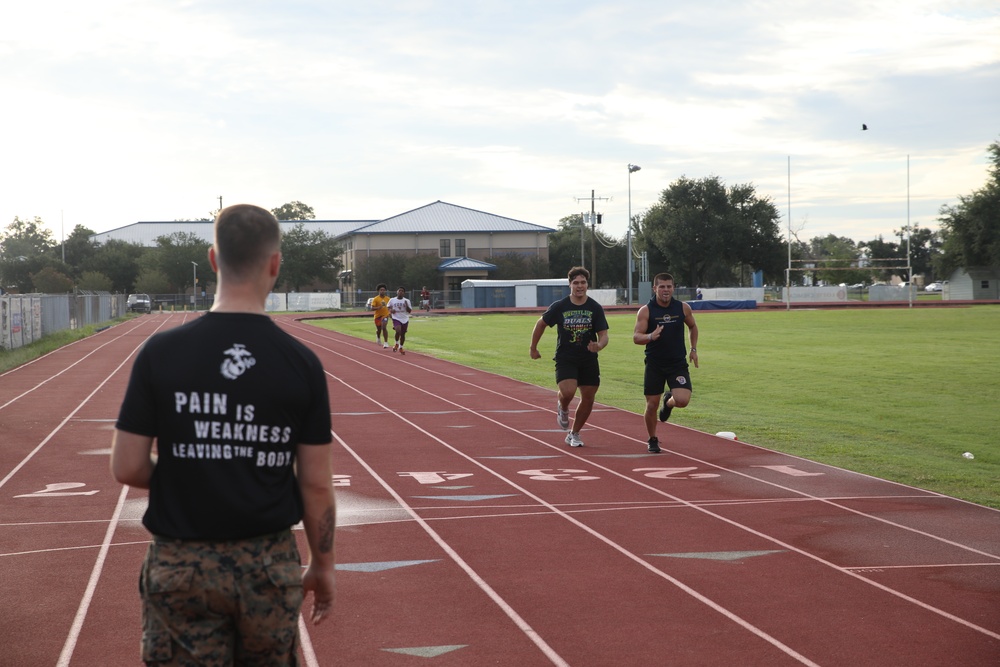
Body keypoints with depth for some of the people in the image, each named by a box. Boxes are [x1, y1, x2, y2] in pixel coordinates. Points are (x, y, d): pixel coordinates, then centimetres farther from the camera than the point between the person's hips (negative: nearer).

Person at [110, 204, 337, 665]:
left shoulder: (161, 353, -9)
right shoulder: (301, 364, -8)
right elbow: (316, 484, -4)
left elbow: (127, 468, -7)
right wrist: (323, 564, 9)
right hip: (270, 568, 1)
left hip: (180, 570, -1)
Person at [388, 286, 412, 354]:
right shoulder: (392, 300, 2)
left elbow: (410, 311, 3)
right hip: (396, 318, -2)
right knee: (398, 331, -26)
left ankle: (400, 347, 29)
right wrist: (390, 310, -6)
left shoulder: (407, 301, 3)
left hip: (405, 319, 2)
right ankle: (396, 344, 1)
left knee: (403, 334, 9)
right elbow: (389, 307, 17)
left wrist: (406, 305, -15)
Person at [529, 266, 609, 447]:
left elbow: (604, 335, -4)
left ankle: (574, 434, 26)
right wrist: (533, 348, 15)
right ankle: (562, 409, 13)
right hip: (565, 358, -2)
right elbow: (541, 324, 11)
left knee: (588, 399, 5)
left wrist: (599, 345, -28)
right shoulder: (559, 307, -5)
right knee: (568, 391, -25)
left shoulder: (595, 308, -3)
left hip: (589, 360, 2)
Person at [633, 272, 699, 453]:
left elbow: (692, 327, 20)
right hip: (654, 364, -1)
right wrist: (650, 337, -31)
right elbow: (636, 337, -12)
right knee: (651, 405, 2)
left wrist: (693, 349, 14)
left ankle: (668, 402, 21)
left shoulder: (683, 308, 1)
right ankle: (652, 440, 26)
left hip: (678, 363, 1)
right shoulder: (646, 311, -7)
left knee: (683, 400, -17)